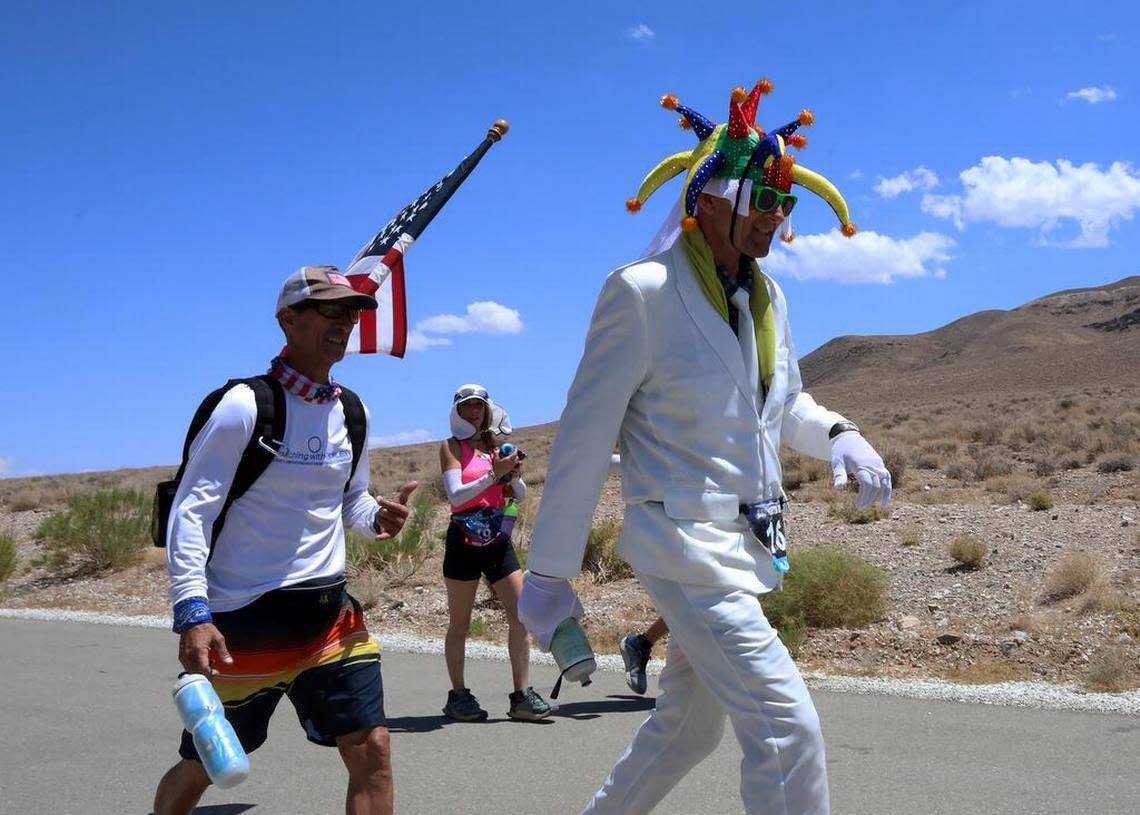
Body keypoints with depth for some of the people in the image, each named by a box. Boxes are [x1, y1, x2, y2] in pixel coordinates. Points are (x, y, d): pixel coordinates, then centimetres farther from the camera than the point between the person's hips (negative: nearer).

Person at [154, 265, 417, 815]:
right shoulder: (245, 405, -13)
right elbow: (191, 510, -14)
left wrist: (379, 517, -4)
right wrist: (192, 613, -23)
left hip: (328, 612, 5)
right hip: (241, 620, -5)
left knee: (371, 749, -3)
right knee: (201, 769, 8)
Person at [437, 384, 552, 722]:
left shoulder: (496, 445, 14)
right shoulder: (451, 446, 0)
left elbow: (521, 495, 11)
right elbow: (455, 495, -14)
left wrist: (514, 475, -10)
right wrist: (494, 475, -22)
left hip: (498, 541, 5)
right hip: (464, 542, -5)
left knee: (521, 616, -3)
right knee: (459, 624, 3)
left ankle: (521, 695, 1)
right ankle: (458, 696, 12)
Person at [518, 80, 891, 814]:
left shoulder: (766, 295, 8)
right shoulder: (641, 292, -14)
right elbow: (583, 441, -13)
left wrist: (838, 435, -1)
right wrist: (550, 574, -10)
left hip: (748, 548, 8)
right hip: (685, 547, -8)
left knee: (688, 731, 20)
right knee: (787, 731, -13)